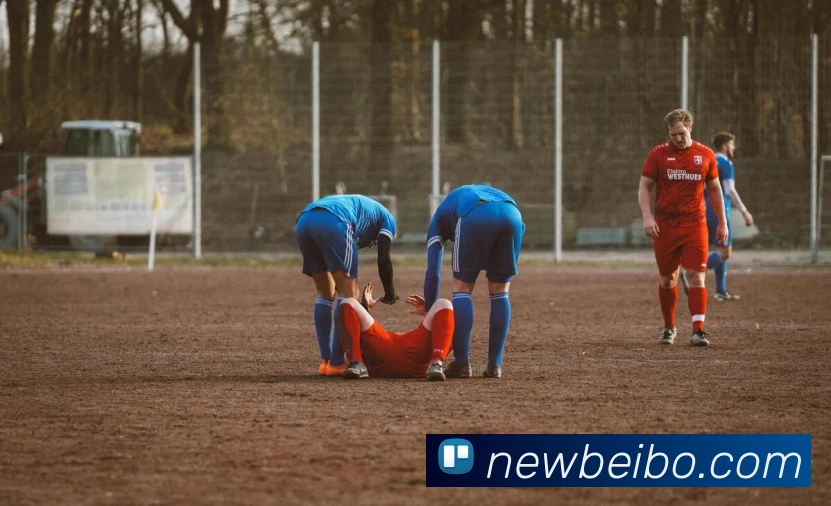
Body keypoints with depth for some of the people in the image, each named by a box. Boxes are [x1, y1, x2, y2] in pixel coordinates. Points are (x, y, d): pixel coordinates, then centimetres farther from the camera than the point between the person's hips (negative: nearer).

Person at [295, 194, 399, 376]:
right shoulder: (387, 218, 27)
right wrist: (390, 294, 25)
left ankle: (325, 361, 15)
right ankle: (336, 363, -3)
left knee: (325, 294, 19)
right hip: (333, 222, -7)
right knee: (348, 293, 2)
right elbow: (383, 260, 12)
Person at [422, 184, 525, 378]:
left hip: (475, 217, -3)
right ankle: (495, 365, 15)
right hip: (512, 214, 3)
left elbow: (433, 273, 26)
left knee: (462, 288, 11)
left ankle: (462, 363, 4)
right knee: (500, 292, 17)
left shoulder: (440, 218, 35)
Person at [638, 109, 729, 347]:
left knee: (696, 277, -11)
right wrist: (647, 217, -11)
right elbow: (644, 187, 3)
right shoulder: (658, 154, 1)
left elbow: (714, 189, 15)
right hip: (664, 226, 0)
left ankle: (698, 330, -15)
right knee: (668, 279, 9)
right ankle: (669, 328, 25)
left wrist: (722, 222, 14)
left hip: (695, 225, 0)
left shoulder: (705, 155, 5)